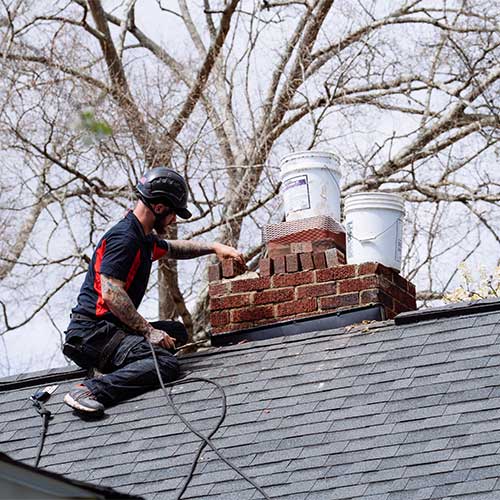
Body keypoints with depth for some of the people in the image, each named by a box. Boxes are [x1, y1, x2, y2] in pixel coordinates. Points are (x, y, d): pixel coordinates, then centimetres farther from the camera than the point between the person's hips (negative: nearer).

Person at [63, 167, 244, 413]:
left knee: (176, 332, 26)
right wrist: (148, 331, -20)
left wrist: (213, 247, 32)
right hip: (93, 332, -11)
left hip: (112, 328, 11)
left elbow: (171, 248, 41)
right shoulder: (124, 238, -15)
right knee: (165, 364, -29)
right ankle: (91, 391, -37)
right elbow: (111, 294, -24)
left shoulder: (144, 239, 17)